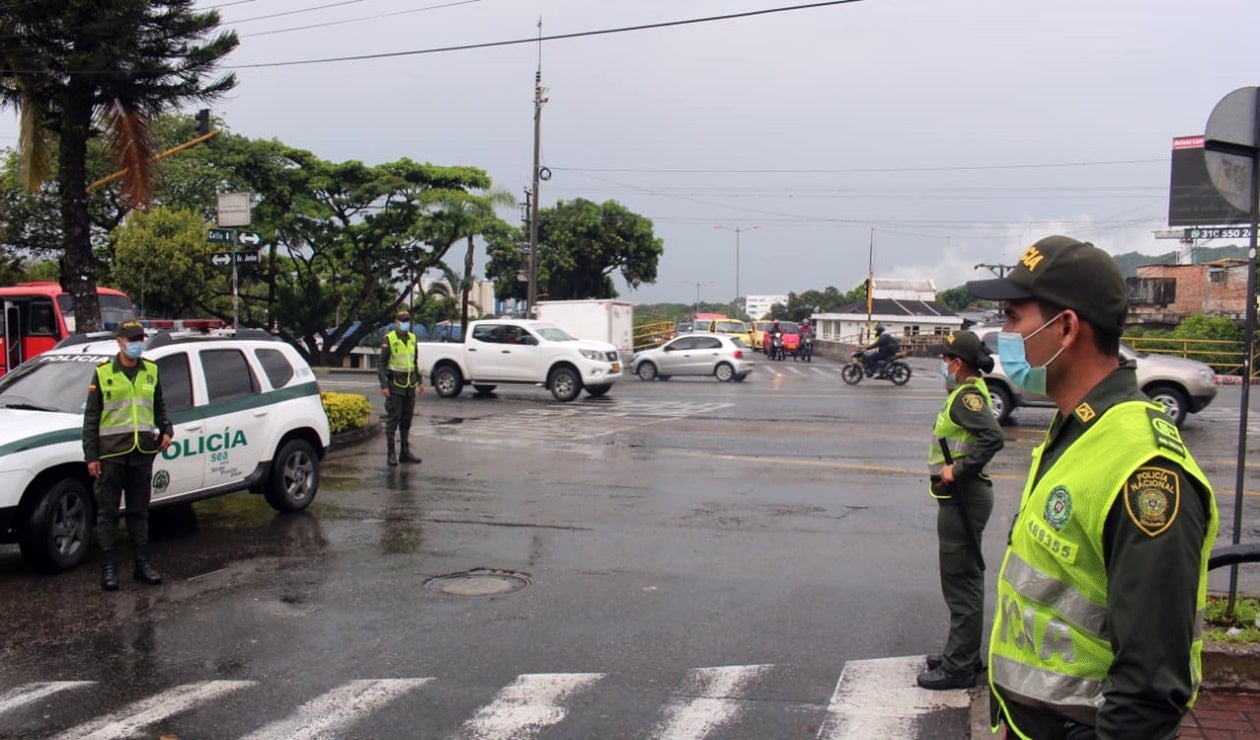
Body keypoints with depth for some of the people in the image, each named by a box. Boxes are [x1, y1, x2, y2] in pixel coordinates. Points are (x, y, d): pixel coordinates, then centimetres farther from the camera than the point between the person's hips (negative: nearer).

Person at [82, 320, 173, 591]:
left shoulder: (151, 372, 9)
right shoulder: (103, 373, -1)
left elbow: (159, 406, 22)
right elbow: (91, 418, 0)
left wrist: (166, 430, 4)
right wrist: (91, 456, -4)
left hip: (143, 452, 3)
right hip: (111, 453, -3)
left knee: (139, 510, 11)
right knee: (108, 511, 2)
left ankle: (143, 564, 18)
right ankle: (108, 567, 8)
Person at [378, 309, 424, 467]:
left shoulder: (412, 338, 12)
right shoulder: (389, 339, -6)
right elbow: (381, 364, -8)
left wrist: (419, 381, 17)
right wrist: (383, 385, -16)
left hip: (410, 385, 6)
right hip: (395, 384, -6)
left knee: (407, 419, 9)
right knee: (393, 419, -5)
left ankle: (405, 452, 16)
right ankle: (391, 454, -1)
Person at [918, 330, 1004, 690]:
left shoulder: (967, 395, -19)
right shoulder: (970, 391, 13)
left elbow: (993, 437, -32)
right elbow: (986, 436, 20)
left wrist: (958, 470, -26)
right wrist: (956, 468, 10)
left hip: (963, 498, -11)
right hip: (961, 496, 11)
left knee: (961, 582, -3)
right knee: (963, 579, 19)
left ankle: (959, 667, 6)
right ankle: (962, 652, 31)